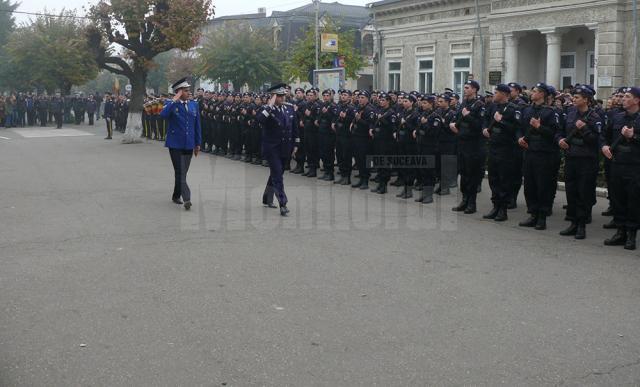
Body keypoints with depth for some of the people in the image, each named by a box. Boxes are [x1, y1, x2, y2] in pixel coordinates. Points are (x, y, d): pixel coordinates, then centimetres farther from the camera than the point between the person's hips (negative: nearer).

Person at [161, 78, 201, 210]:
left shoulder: (194, 105, 10)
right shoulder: (171, 104, -4)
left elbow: (197, 125, 14)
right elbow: (163, 115, -26)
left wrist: (198, 144, 13)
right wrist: (174, 100, -21)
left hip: (189, 145, 5)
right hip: (175, 144, -5)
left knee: (183, 172, 13)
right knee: (180, 172, -10)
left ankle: (176, 196, 28)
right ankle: (186, 199, -15)